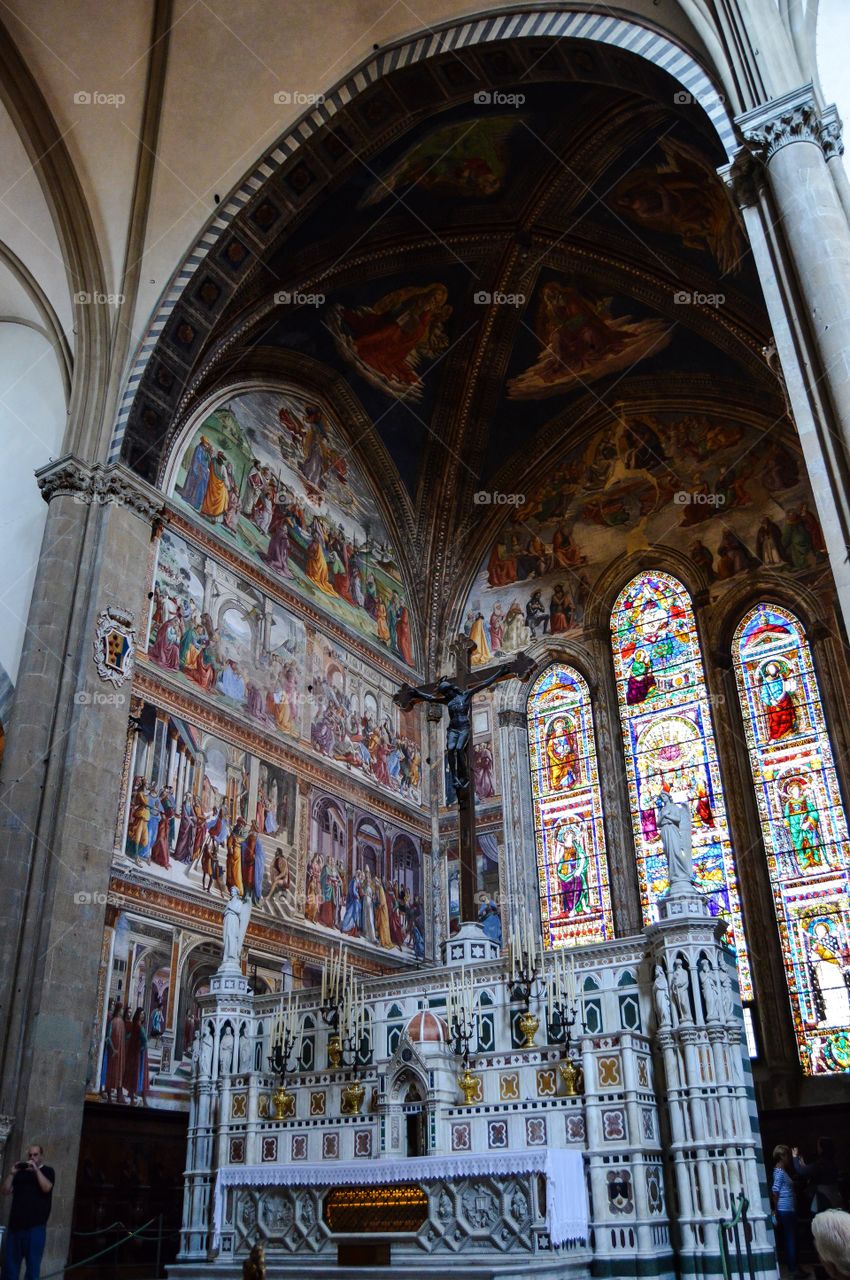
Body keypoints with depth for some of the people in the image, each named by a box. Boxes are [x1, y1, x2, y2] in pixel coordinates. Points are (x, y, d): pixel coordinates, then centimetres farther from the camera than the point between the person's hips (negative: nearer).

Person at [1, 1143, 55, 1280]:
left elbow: (46, 1188, -10)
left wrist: (36, 1170, -15)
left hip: (36, 1225, -4)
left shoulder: (47, 1171, 8)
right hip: (15, 1224, 4)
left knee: (33, 1263, -4)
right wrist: (12, 1173, -3)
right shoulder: (20, 1172, 17)